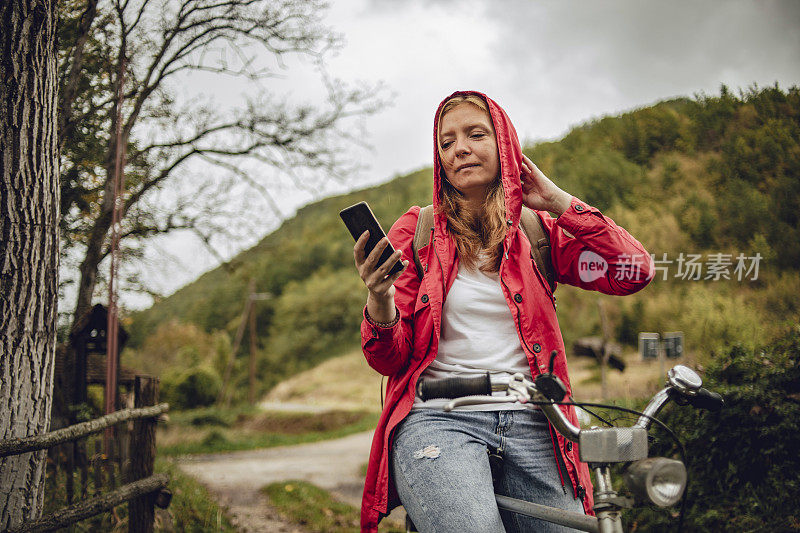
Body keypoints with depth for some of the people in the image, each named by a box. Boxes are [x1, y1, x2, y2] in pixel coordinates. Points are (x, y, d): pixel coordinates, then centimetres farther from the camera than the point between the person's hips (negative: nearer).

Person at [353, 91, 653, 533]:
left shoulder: (537, 231, 12)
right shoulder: (416, 231, 8)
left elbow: (634, 272, -4)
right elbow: (389, 360, 4)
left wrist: (558, 201, 0)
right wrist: (379, 302, -18)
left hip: (530, 428, 3)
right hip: (437, 418, -3)